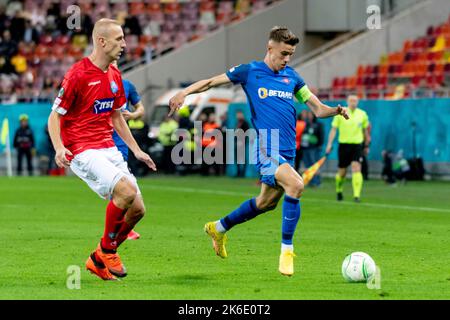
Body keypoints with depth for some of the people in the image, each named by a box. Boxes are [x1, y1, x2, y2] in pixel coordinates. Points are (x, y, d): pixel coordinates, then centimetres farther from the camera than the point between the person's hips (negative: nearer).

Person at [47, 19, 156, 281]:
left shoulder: (115, 75, 11)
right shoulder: (78, 74, -13)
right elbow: (54, 116, -9)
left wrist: (136, 150, 22)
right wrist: (59, 148, -25)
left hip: (109, 149, 8)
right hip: (82, 151, -8)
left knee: (138, 209, -2)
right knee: (126, 191, -27)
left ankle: (99, 259, 15)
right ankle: (107, 249, -6)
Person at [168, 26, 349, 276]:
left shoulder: (291, 76, 14)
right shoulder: (250, 72, 1)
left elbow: (318, 109, 14)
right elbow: (210, 82, 5)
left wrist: (336, 111, -6)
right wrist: (185, 93, -10)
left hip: (287, 150, 7)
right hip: (266, 147, -7)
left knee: (267, 202, 17)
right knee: (295, 185, -28)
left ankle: (219, 228, 40)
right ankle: (286, 249, -18)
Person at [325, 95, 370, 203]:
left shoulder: (362, 114, 4)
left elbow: (365, 130, 17)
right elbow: (333, 129, 0)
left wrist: (367, 145, 21)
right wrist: (329, 144, -8)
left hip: (357, 145, 0)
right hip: (344, 145, 0)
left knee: (356, 168, -16)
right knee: (342, 171, 7)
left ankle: (357, 195, -21)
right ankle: (339, 190, 35)